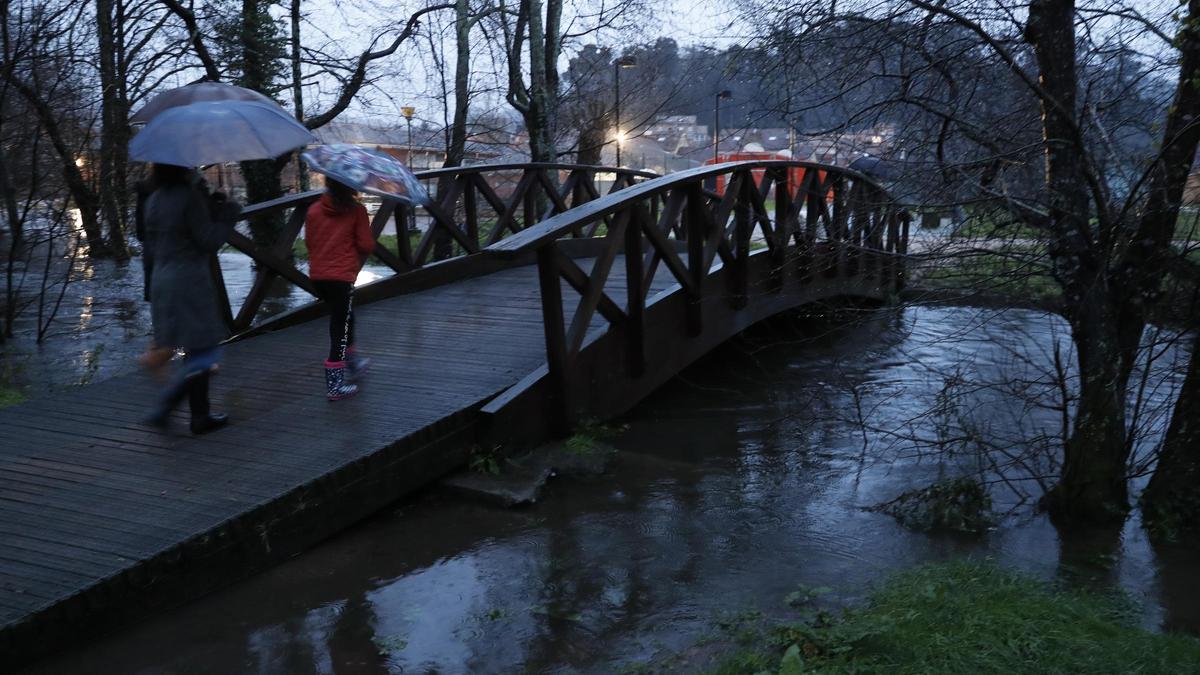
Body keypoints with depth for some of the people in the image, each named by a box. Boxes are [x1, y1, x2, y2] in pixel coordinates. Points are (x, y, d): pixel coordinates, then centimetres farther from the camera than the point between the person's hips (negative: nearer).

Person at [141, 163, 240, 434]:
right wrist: (228, 214, 0)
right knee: (205, 354, -2)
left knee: (195, 353, 16)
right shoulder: (190, 196, -15)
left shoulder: (153, 200, 10)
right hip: (189, 282, -9)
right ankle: (162, 409, -9)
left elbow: (152, 246, 16)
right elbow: (209, 242, -15)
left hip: (161, 280, 9)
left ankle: (200, 415, 19)